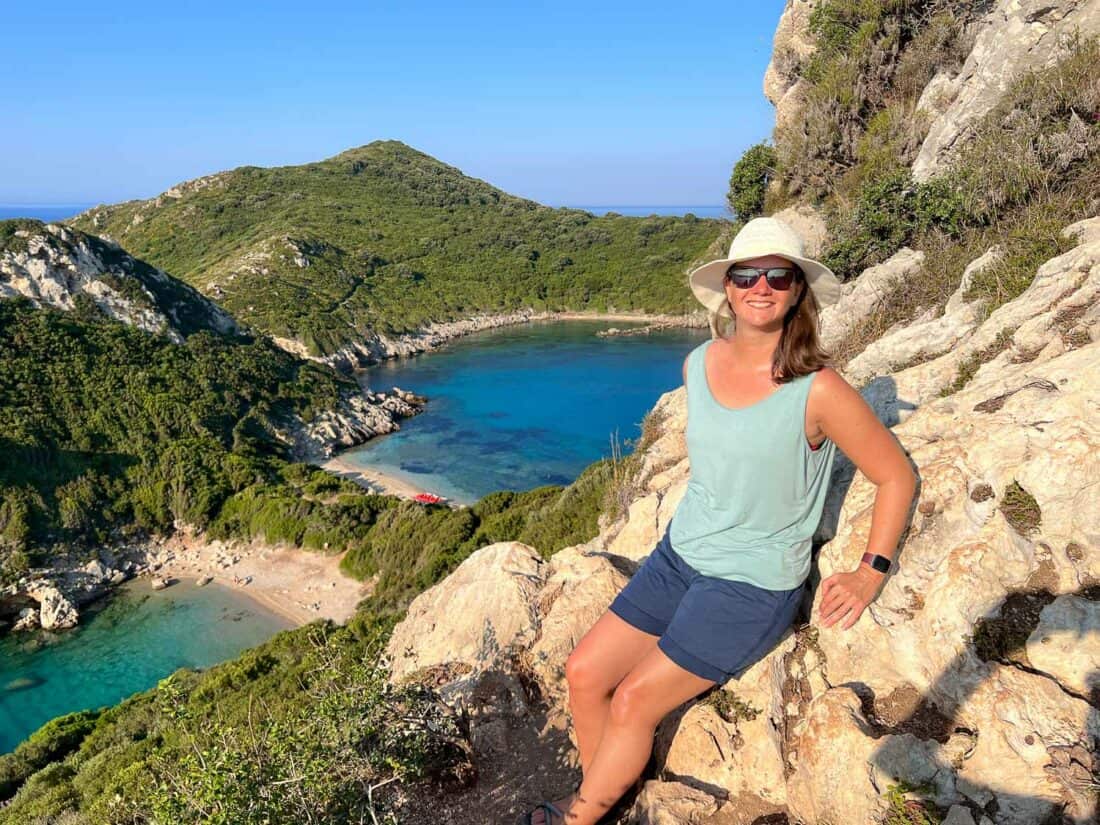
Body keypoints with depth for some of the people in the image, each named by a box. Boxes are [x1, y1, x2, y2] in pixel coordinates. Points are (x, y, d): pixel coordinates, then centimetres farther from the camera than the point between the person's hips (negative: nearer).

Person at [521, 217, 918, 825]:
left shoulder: (818, 391, -19)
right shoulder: (698, 364, -1)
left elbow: (896, 477, -6)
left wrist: (869, 576, -8)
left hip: (754, 587, -6)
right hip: (678, 556, 6)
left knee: (633, 700, -10)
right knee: (584, 672, -1)